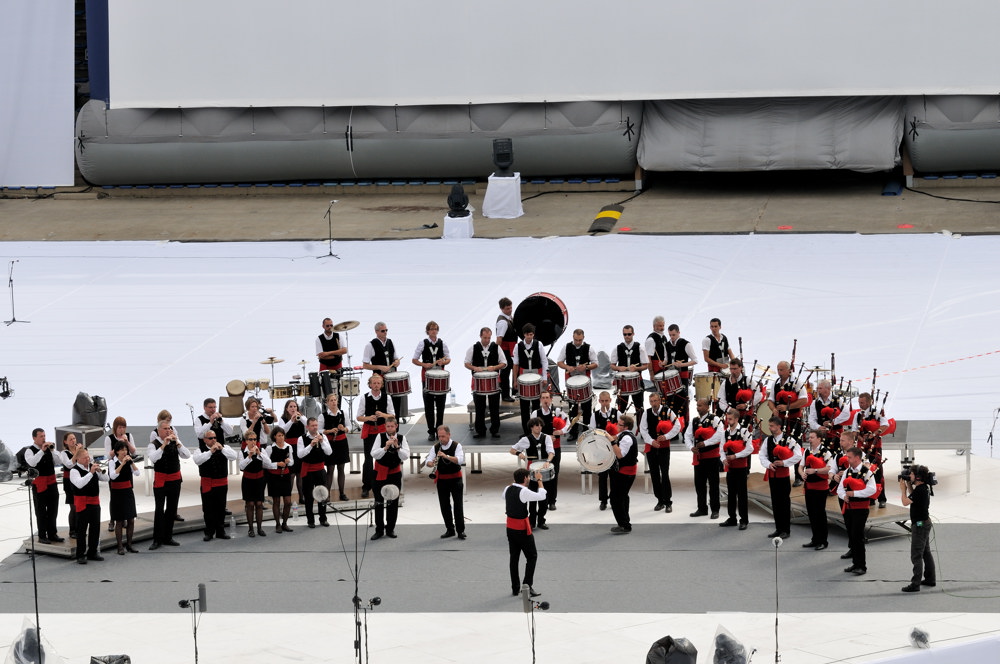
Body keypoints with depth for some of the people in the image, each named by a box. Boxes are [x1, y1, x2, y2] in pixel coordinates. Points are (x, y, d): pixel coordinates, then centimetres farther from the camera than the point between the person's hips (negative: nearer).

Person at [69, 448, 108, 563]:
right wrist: (91, 472, -28)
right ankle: (81, 555, 3)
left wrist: (100, 471, -10)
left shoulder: (92, 466, 8)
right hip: (82, 502, -7)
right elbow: (79, 484, -27)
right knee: (82, 529, -2)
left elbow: (105, 479, 10)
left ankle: (93, 552, 23)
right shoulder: (74, 471, -11)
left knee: (95, 528, 12)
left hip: (95, 501, 7)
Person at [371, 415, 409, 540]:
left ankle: (390, 529, 16)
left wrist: (397, 446, -26)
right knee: (379, 502, -1)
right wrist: (385, 448, -30)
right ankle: (379, 530, 4)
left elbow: (406, 456, -12)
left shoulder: (401, 438, -4)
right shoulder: (380, 437, -8)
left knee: (393, 502, 6)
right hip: (380, 473, -1)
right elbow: (374, 454, -17)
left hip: (395, 473, 1)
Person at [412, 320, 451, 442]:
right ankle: (431, 431, 7)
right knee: (428, 404, 1)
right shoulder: (423, 343, 0)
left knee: (440, 404, 4)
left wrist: (443, 362, -13)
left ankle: (439, 430, 14)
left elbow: (448, 359, 10)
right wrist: (424, 364, -15)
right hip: (427, 376, -1)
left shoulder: (442, 343, 4)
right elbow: (414, 360, 3)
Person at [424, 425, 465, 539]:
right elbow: (427, 461, -4)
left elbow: (460, 460, -24)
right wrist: (431, 463, -28)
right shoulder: (436, 447, 2)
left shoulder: (456, 445, -9)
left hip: (455, 478, -4)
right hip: (441, 479, 4)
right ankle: (450, 530, 16)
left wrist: (446, 456, -35)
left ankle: (461, 530, 1)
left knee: (458, 504, -4)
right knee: (444, 505, 6)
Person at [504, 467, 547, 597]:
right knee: (532, 556, 4)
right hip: (522, 528, -7)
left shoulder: (507, 489, 2)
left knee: (514, 557, 13)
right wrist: (539, 480, -2)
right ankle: (527, 585, -3)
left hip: (510, 527, 7)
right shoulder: (524, 491, -20)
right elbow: (542, 496, -15)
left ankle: (515, 588, 17)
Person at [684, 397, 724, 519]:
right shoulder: (694, 421, 9)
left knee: (713, 484, 0)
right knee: (699, 484, 10)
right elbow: (687, 435, 6)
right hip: (699, 456, 6)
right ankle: (702, 509, 20)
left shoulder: (714, 420, -9)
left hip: (712, 456, -6)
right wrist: (691, 447, -12)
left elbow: (720, 434, -22)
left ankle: (715, 510, 7)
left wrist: (705, 443, -22)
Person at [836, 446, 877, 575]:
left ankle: (862, 566, -3)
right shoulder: (847, 472, 11)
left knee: (857, 537, -9)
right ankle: (855, 563, 20)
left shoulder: (867, 472, -10)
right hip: (848, 508, 7)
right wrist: (844, 496, -10)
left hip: (860, 509, -7)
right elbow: (840, 488, 12)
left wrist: (854, 493, -21)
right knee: (851, 537, 11)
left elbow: (871, 490, -22)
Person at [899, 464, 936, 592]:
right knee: (926, 553, 19)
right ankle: (930, 579, 28)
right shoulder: (924, 488, 7)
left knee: (916, 555, -8)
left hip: (920, 525, -10)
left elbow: (906, 502, -25)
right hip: (925, 523, 10)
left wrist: (903, 489, -10)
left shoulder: (920, 490, -23)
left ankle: (915, 584, -8)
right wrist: (909, 486, 12)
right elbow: (913, 497, 23)